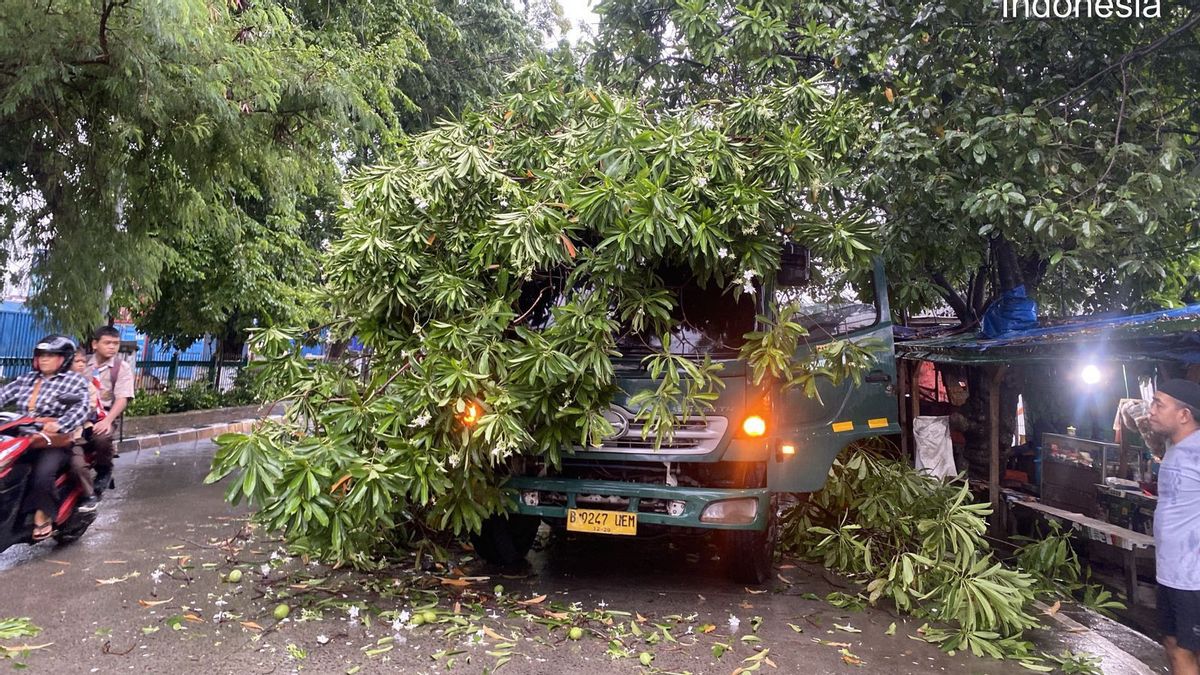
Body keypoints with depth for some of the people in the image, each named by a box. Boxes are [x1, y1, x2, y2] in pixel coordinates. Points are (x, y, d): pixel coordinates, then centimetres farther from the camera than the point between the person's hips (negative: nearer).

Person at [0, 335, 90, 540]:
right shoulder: (27, 379, 20)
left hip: (55, 440, -6)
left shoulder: (75, 381, 0)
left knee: (42, 474, -27)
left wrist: (60, 425, -30)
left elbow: (80, 409, -14)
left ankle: (43, 513, -5)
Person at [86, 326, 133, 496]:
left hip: (105, 414, -3)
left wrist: (107, 420, -22)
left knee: (101, 438, -32)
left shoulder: (122, 368, 3)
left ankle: (104, 472, -2)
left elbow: (122, 399, -7)